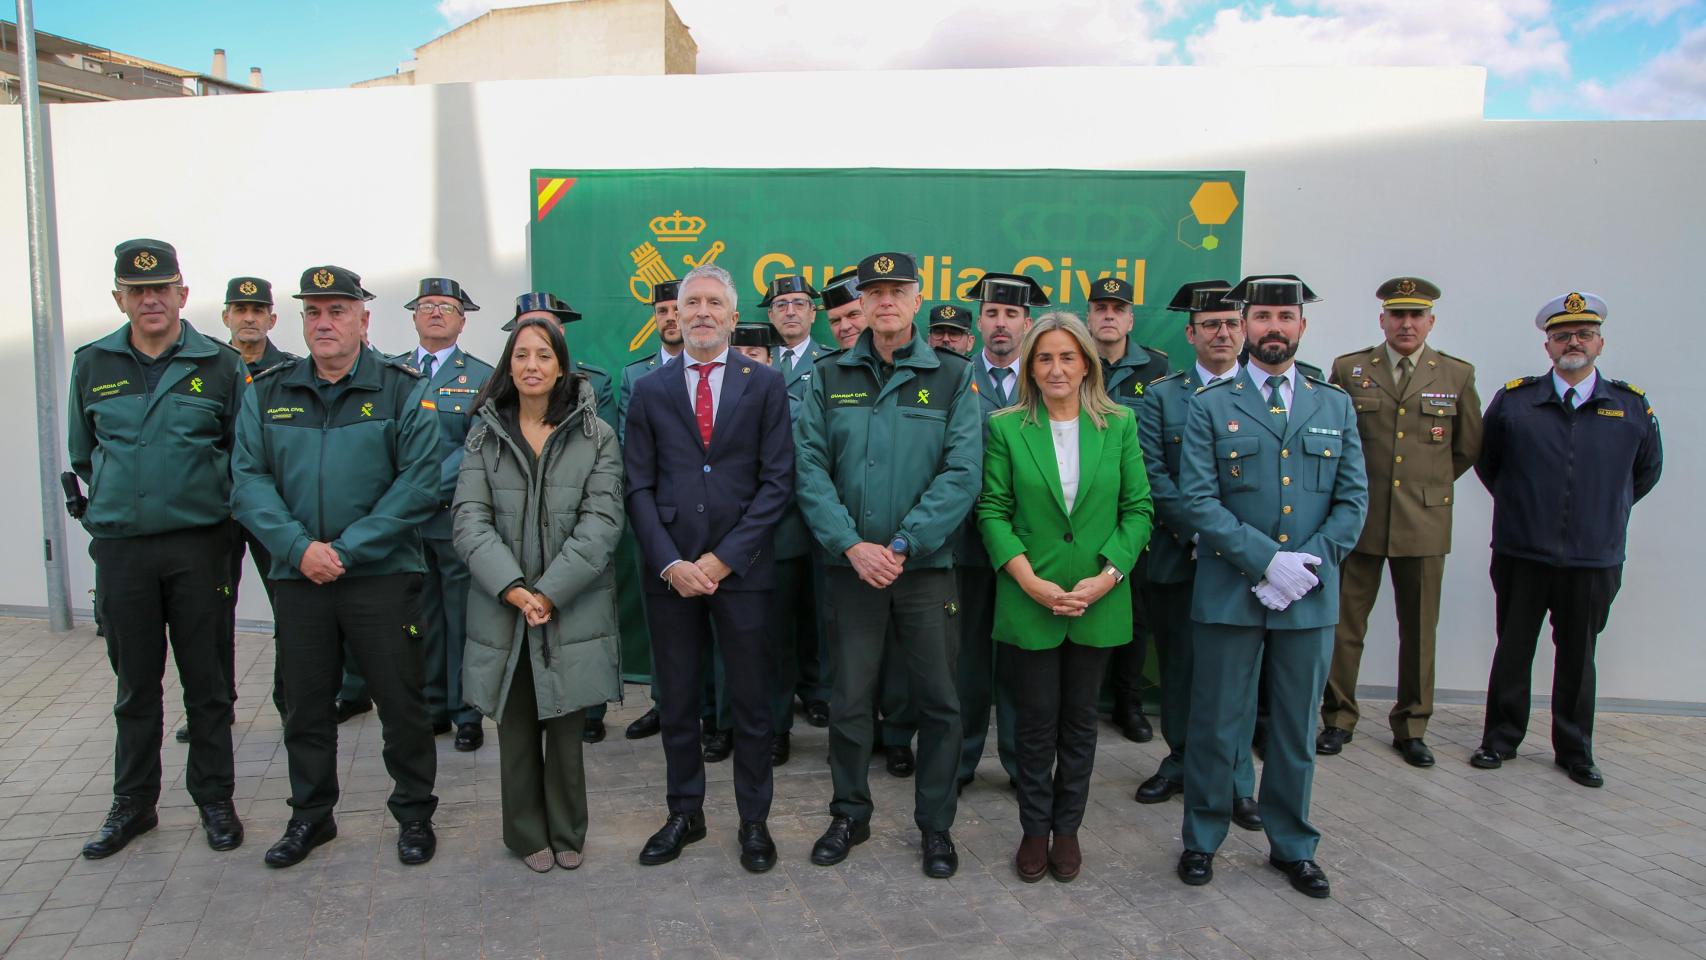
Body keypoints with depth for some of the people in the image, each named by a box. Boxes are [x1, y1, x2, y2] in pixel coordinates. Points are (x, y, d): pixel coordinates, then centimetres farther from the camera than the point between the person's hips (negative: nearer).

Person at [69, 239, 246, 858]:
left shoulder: (221, 365, 0)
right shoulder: (91, 365, 7)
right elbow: (82, 454, 17)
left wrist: (211, 500, 1)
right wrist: (118, 502, 13)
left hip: (200, 545, -2)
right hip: (120, 548, 2)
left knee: (207, 678, 6)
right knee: (135, 682, 12)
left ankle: (213, 797, 20)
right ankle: (133, 803, 25)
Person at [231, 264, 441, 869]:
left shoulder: (403, 390, -3)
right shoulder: (268, 392, 7)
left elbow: (418, 484, -10)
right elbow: (249, 480, 1)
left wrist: (348, 548, -14)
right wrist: (299, 547, -13)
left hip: (382, 575, -3)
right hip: (297, 576, 3)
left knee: (401, 700, 5)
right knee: (304, 704, 14)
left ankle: (414, 814, 22)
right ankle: (310, 815, 32)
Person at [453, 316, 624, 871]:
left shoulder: (597, 437, 1)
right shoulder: (485, 436, 6)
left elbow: (601, 523, -7)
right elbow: (470, 521, -2)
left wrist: (549, 593, -15)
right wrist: (514, 590, -15)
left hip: (573, 611, -1)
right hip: (503, 610, 2)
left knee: (566, 730, 6)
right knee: (515, 731, 10)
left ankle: (566, 834, 26)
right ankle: (528, 835, 28)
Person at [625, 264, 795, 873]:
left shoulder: (765, 385, 2)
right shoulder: (649, 391, 7)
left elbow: (777, 482, -4)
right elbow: (639, 488, 4)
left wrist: (723, 559, -10)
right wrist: (670, 563, -9)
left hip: (742, 570, -2)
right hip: (670, 568, 2)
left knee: (751, 703, 7)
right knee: (676, 702, 12)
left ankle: (754, 821, 23)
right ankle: (685, 813, 29)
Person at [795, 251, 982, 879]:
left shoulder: (951, 376, 1)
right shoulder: (830, 377, 5)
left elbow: (962, 473, -8)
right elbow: (811, 469, -2)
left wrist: (902, 546, -15)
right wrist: (851, 546, -13)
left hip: (928, 567, -1)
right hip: (850, 565, 1)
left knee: (938, 701, 7)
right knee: (849, 698, 9)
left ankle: (935, 824, 25)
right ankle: (850, 815, 29)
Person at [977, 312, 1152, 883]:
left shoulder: (1119, 425, 2)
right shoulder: (1007, 428, -2)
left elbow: (1138, 509, 2)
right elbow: (992, 511, -3)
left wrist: (1108, 577, -10)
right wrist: (1030, 580, -13)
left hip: (1098, 602, 2)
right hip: (1028, 601, -1)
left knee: (1079, 720, 12)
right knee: (1036, 722, 7)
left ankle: (1067, 828, 28)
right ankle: (1034, 830, 24)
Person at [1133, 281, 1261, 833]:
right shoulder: (1161, 397, 5)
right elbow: (1153, 475, -5)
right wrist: (1199, 535, -13)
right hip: (1177, 559, 1)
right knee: (1178, 666, 11)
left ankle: (1236, 780, 17)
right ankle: (1181, 762, 28)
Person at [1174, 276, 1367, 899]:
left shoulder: (1336, 407, 10)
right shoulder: (1211, 406, 1)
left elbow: (1353, 499, 5)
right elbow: (1199, 500, -8)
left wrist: (1310, 564, -10)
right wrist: (1266, 560, -16)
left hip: (1310, 595, 3)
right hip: (1229, 592, -2)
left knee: (1297, 729, 14)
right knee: (1215, 725, 6)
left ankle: (1293, 845, 31)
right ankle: (1202, 839, 24)